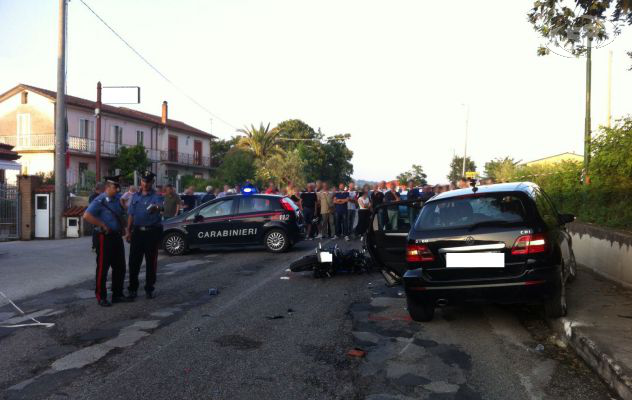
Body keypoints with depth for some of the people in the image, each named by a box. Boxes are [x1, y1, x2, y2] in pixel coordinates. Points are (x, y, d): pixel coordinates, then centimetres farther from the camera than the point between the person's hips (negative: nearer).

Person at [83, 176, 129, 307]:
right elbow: (87, 216, -24)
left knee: (120, 267, 12)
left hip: (117, 236, 8)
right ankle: (101, 297, 10)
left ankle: (117, 294, 24)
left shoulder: (118, 199, 9)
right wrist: (103, 226, -21)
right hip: (105, 237, -7)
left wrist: (123, 227, 11)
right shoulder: (100, 201, -13)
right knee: (103, 268, 0)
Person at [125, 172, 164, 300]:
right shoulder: (135, 196, 11)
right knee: (134, 261, 4)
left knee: (151, 262, 5)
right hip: (138, 231, 4)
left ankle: (149, 289, 17)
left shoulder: (156, 196, -4)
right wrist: (128, 231, 11)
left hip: (152, 232, -3)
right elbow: (131, 215, 16)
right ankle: (133, 289, 14)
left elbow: (160, 205, -28)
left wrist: (156, 207, -52)